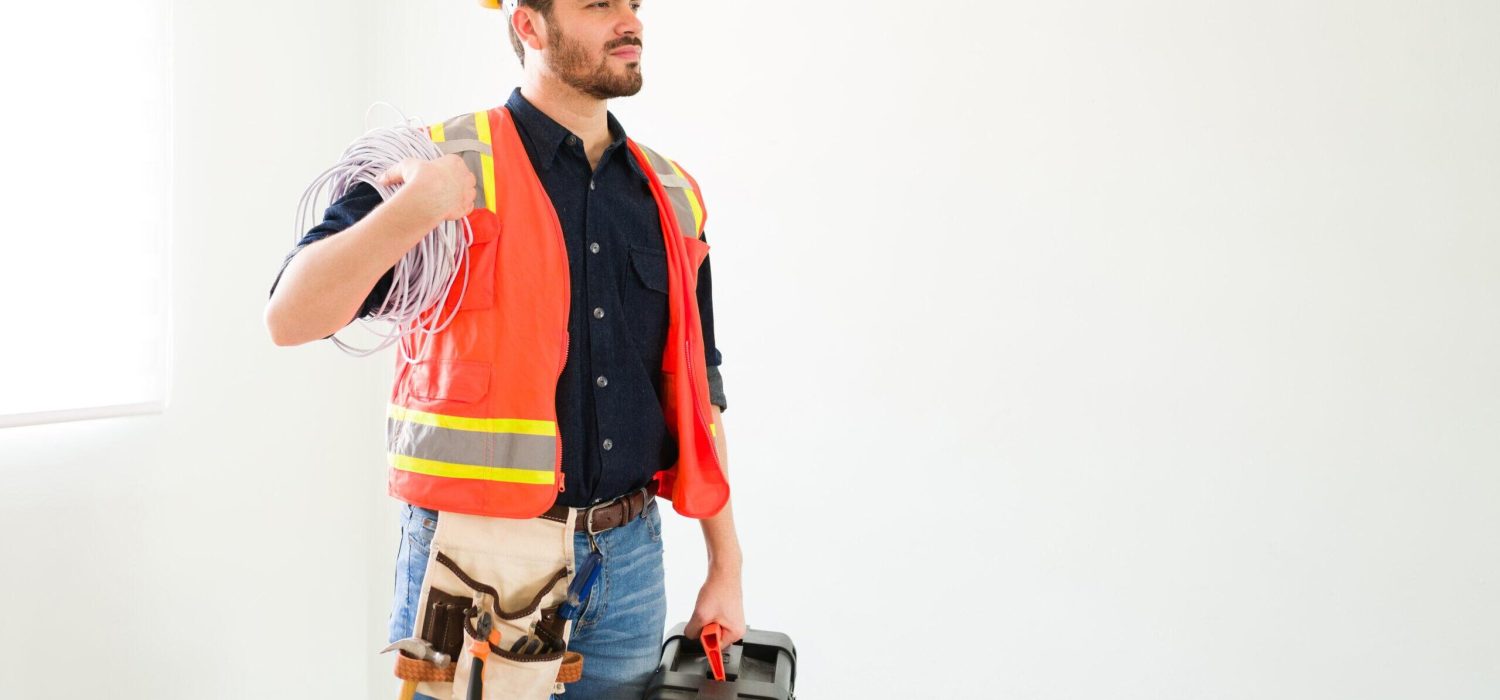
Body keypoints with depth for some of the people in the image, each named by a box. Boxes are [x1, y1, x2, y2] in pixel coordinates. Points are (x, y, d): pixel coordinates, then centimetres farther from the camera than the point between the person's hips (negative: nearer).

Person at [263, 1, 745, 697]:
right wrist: (416, 208, -27)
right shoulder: (447, 165, -5)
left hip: (630, 559, 4)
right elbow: (290, 318, -13)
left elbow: (697, 395, 11)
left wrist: (726, 567, 9)